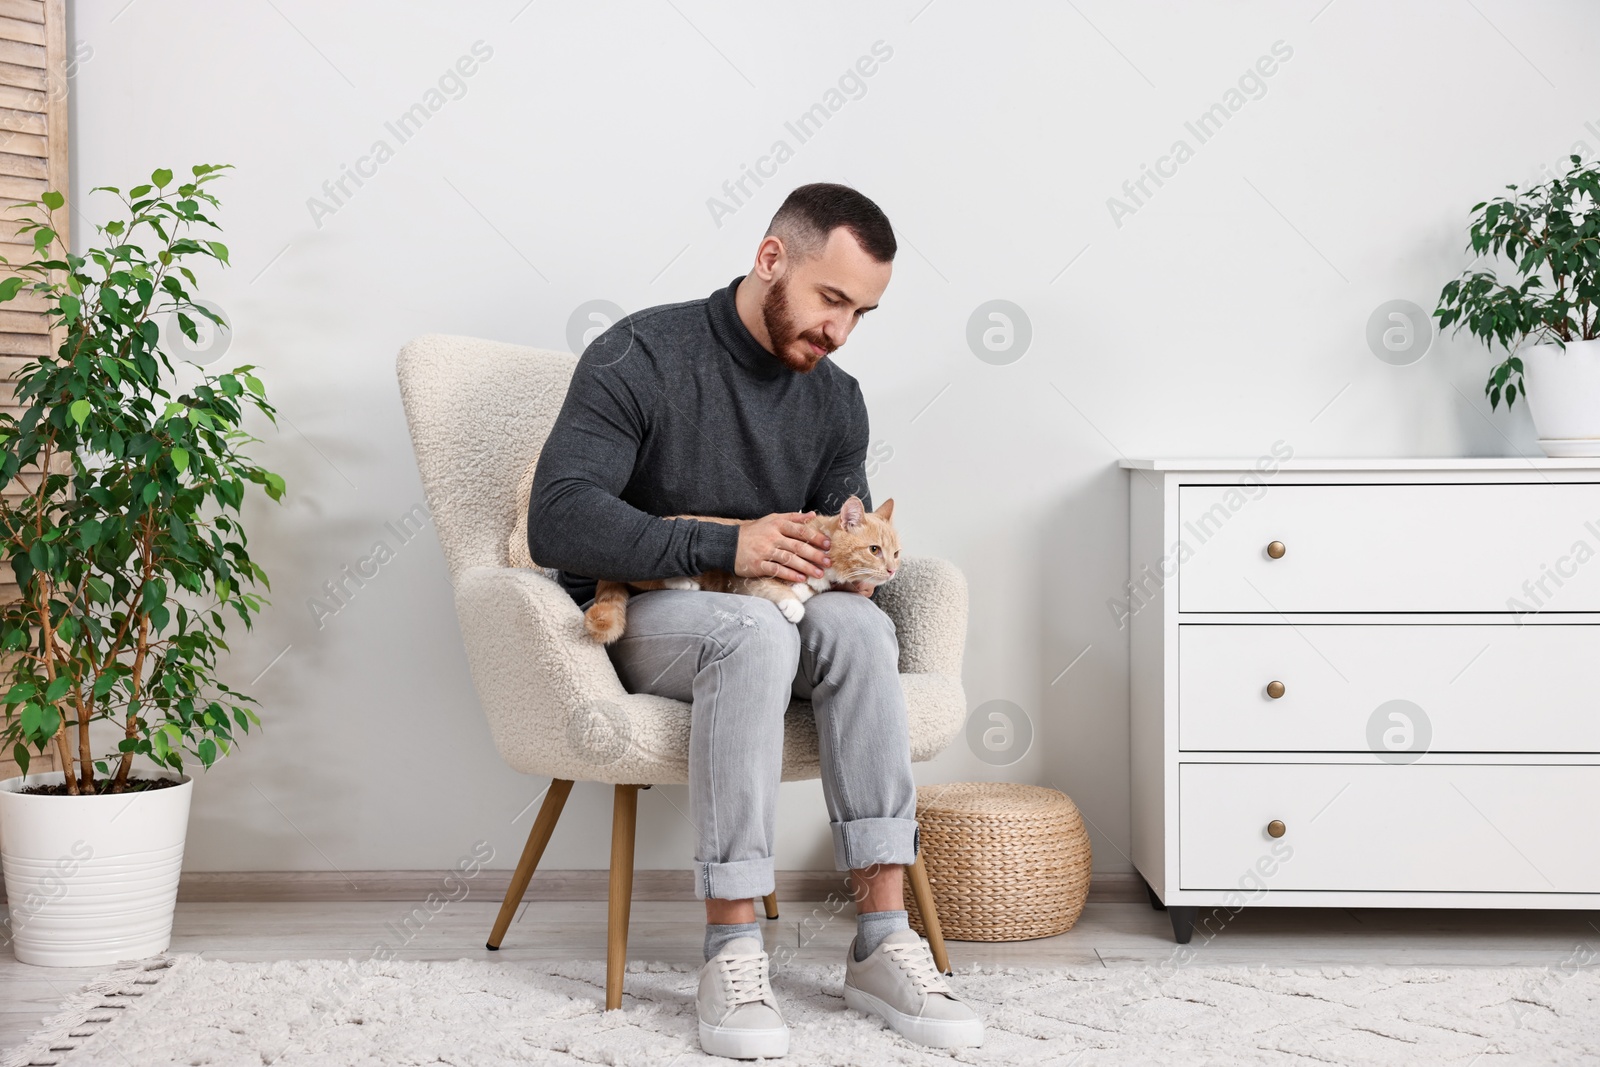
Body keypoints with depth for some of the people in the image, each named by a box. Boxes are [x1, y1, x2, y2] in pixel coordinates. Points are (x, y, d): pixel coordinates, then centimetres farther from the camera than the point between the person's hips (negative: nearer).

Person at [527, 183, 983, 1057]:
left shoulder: (836, 400, 7)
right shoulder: (641, 357, -12)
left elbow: (842, 541, 17)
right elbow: (557, 521, -23)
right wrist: (726, 547, -31)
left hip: (760, 618, 5)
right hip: (632, 615, -5)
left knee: (857, 624, -29)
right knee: (754, 631, -38)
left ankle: (881, 939, -32)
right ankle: (732, 954, -37)